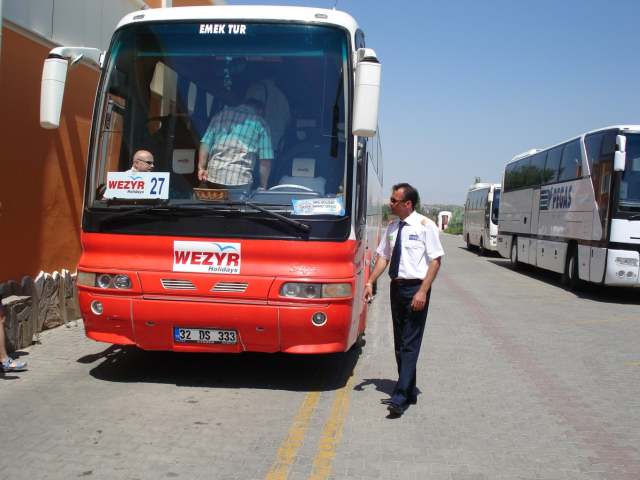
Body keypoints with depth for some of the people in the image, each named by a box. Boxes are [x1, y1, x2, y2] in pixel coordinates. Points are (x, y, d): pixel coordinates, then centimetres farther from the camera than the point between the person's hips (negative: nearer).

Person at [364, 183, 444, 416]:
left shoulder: (425, 225, -9)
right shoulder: (392, 227, 9)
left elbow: (435, 260, -11)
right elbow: (383, 256, 14)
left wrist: (422, 292, -18)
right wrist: (370, 282, 2)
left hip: (416, 288, -7)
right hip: (396, 287, 7)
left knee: (410, 344, -8)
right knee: (399, 342, 13)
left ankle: (400, 397, -8)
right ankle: (409, 393, 25)